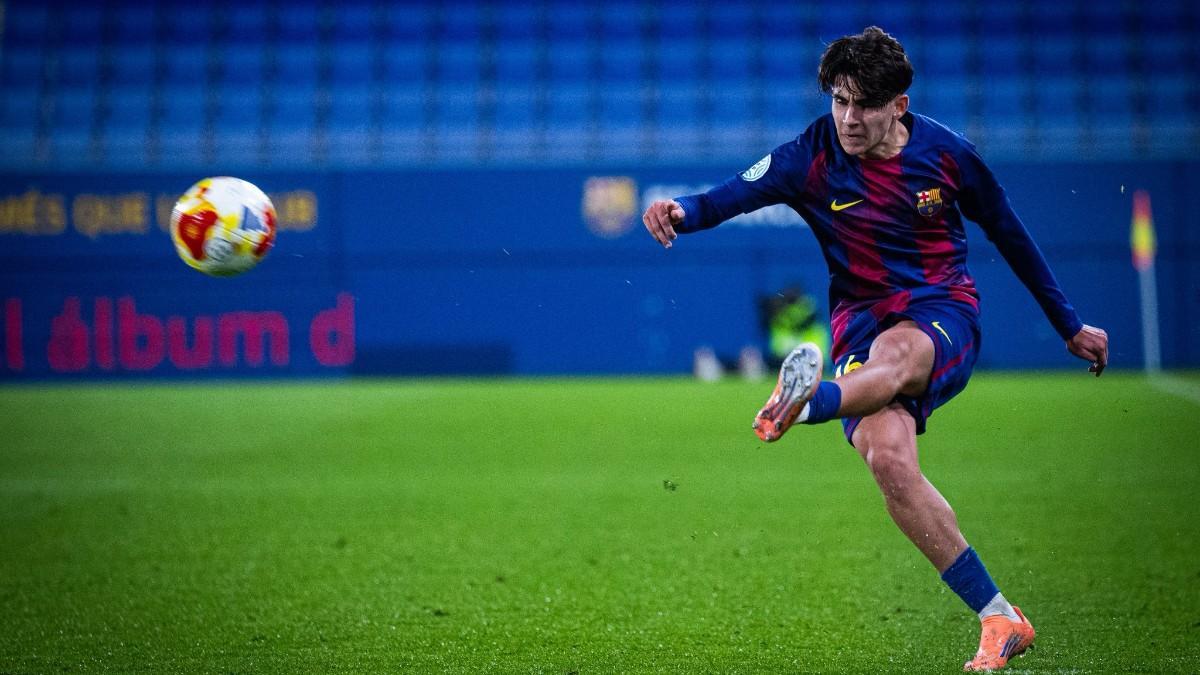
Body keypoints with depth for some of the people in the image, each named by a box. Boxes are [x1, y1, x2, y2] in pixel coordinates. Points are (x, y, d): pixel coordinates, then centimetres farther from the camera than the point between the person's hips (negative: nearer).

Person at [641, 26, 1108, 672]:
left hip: (944, 315, 0)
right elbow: (738, 191, -19)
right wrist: (683, 211, -42)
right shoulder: (813, 158, -3)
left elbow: (1009, 233, 13)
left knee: (895, 353, -39)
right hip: (862, 321, 1)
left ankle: (804, 403, -71)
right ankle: (999, 619, -20)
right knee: (887, 458, -26)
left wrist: (1069, 324, 19)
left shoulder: (943, 151, 0)